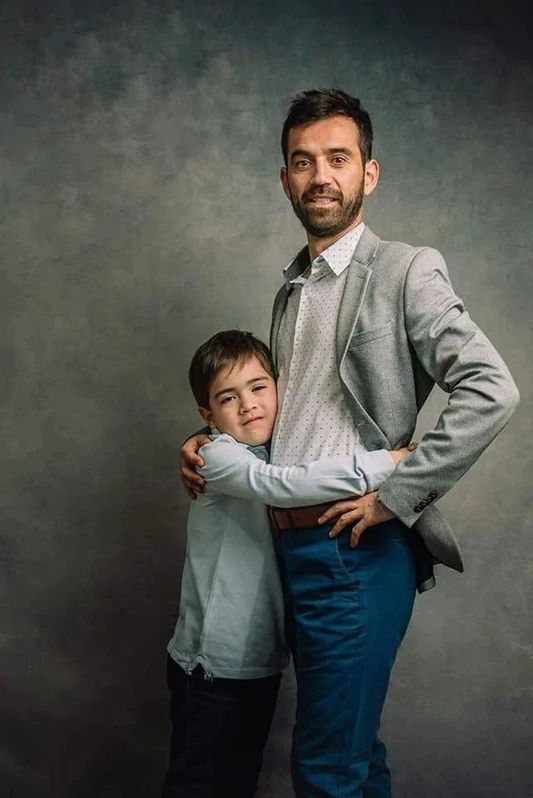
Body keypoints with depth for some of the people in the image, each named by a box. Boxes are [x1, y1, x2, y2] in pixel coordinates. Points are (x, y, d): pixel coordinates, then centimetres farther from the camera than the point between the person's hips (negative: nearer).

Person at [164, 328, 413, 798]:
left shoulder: (280, 450, 9)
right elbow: (282, 485, -34)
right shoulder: (219, 457, -17)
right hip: (211, 665, -7)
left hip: (263, 659, 8)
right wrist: (384, 463, -31)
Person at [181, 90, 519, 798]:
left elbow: (491, 391, -19)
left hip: (355, 552, -7)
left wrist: (395, 495, -18)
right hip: (296, 547, 7)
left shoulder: (405, 270, -8)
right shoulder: (291, 287, 16)